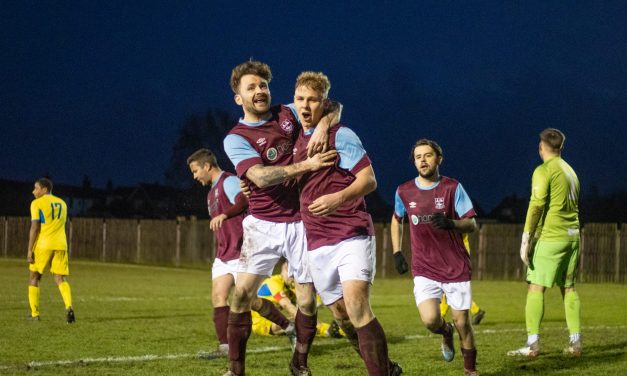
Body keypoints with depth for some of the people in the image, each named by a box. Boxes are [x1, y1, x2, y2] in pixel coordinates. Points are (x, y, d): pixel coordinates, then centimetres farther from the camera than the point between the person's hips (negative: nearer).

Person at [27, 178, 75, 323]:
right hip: (60, 244, 4)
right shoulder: (62, 203, 16)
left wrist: (30, 251, -10)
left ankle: (34, 314, 10)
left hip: (43, 245, -4)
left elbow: (34, 228, -10)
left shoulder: (37, 203, -4)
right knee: (60, 279, 3)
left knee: (34, 278, 11)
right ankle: (69, 307, -22)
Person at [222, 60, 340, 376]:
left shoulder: (287, 114, 5)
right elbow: (260, 176, -20)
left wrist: (324, 124, -17)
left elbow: (333, 107, 6)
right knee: (242, 293, -10)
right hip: (263, 224, -2)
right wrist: (306, 165, -29)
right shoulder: (235, 139, -6)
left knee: (307, 298, 2)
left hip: (302, 222, 2)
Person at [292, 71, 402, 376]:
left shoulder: (340, 135, -5)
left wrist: (338, 198, -30)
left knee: (357, 306, -22)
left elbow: (369, 179, -12)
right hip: (316, 244, 7)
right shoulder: (295, 140, 14)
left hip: (352, 236, -7)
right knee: (342, 317, 8)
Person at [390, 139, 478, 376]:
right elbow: (396, 221, 22)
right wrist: (396, 252, 13)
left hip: (456, 266, -1)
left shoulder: (453, 188, -4)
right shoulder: (404, 192, 3)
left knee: (462, 322, 0)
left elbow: (472, 224, -7)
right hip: (424, 269, 1)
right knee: (430, 320, -17)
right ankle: (445, 333, 19)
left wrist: (451, 223, -26)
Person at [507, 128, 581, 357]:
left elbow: (536, 205, -15)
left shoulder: (544, 171, -8)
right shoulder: (570, 171, 16)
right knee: (569, 288, 12)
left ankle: (533, 344, -11)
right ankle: (575, 343, 10)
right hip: (572, 236, 8)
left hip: (550, 237, -8)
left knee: (536, 287, -6)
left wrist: (526, 239, -14)